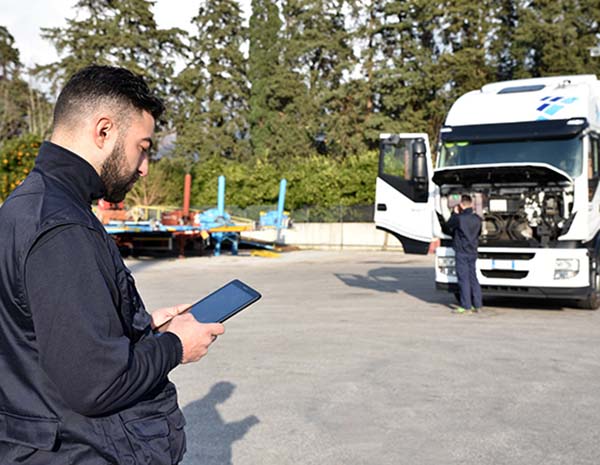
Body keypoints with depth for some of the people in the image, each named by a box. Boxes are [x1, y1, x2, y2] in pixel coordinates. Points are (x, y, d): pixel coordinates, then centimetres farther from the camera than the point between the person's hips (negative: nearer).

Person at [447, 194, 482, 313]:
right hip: (473, 252, 6)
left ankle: (466, 306, -1)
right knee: (473, 278, 12)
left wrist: (455, 213, 14)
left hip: (461, 253, -6)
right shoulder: (477, 219, 3)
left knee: (463, 279, -2)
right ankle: (477, 305, 16)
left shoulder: (459, 218, -17)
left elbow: (449, 225, 1)